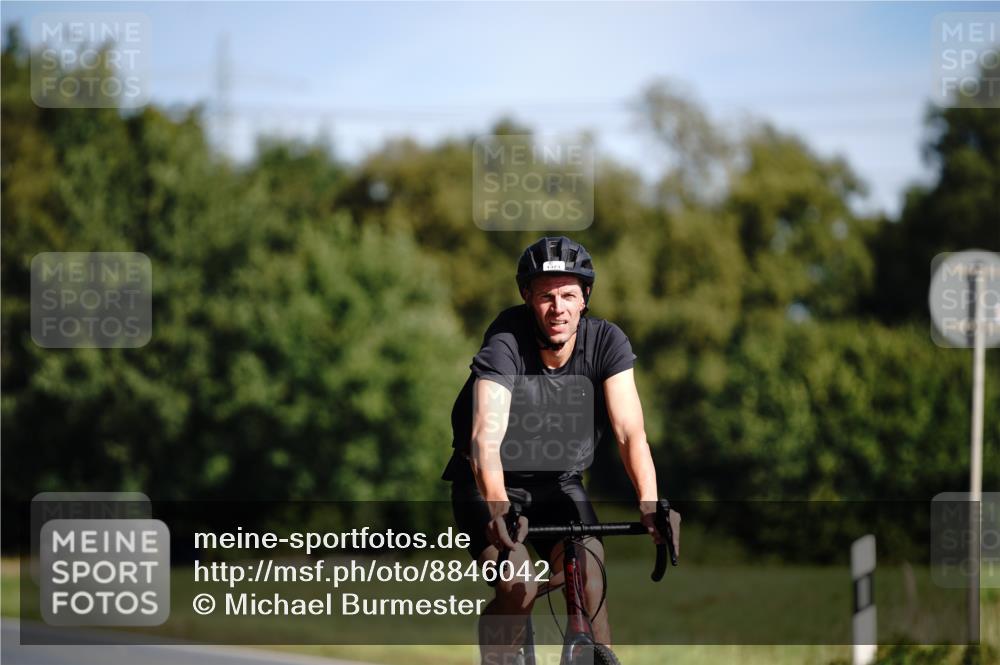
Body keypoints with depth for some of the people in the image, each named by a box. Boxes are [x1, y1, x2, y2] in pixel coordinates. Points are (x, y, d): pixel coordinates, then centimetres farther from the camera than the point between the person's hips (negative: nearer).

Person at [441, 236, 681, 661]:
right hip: (491, 483, -3)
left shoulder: (607, 342, -16)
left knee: (591, 586, -20)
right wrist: (498, 509, -54)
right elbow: (486, 437, -37)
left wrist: (650, 505, -41)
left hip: (559, 482, 3)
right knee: (519, 588, -25)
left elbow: (629, 431, -24)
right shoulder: (506, 342, -25)